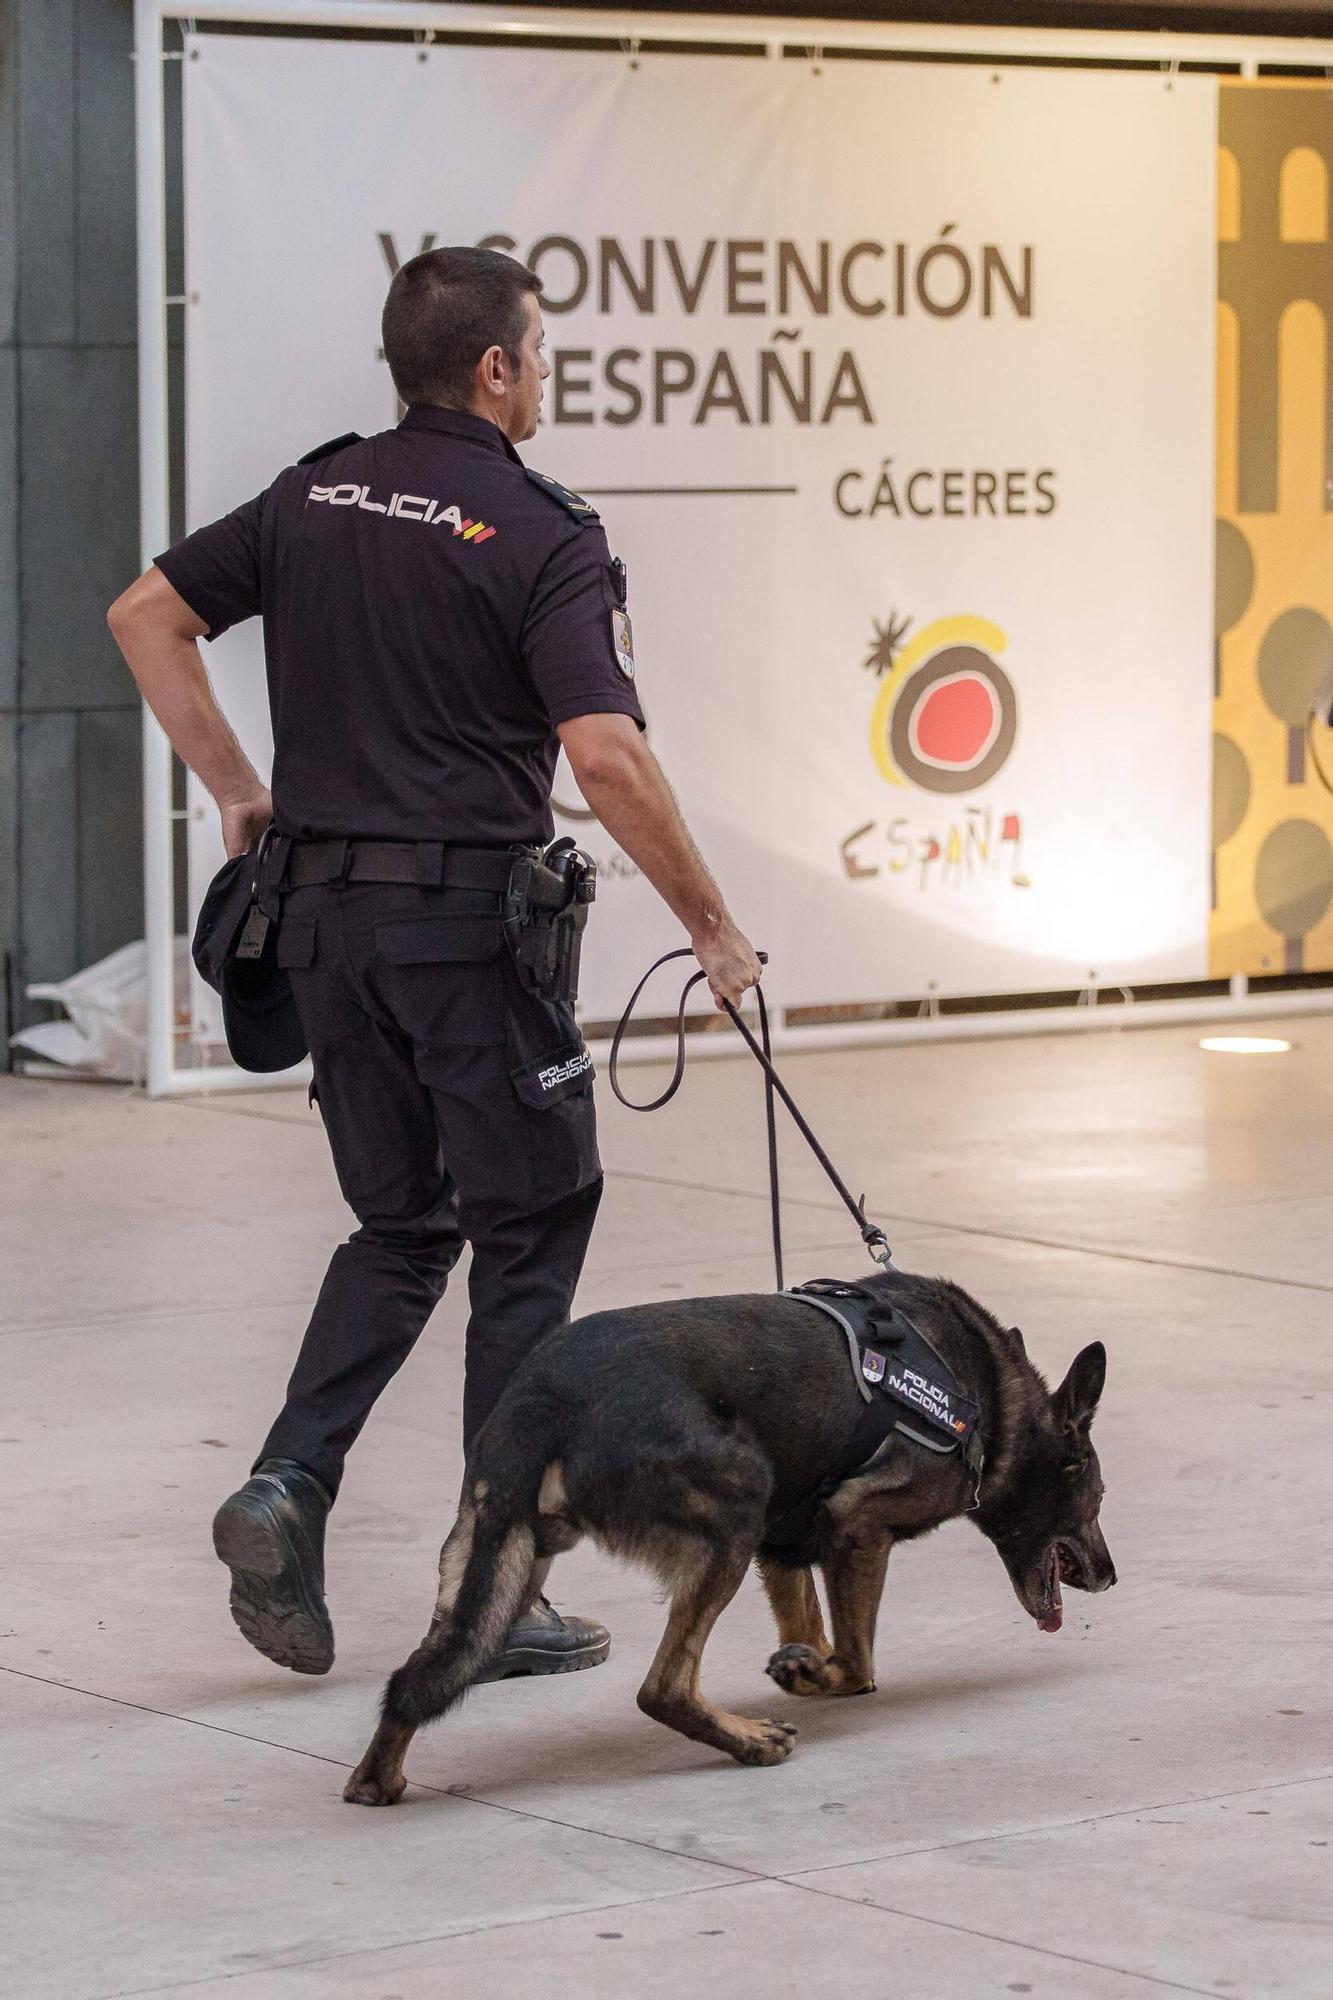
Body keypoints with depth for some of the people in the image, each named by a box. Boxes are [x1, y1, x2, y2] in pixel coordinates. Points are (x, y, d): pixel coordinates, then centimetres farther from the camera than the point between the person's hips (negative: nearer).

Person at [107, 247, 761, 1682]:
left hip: (322, 905, 6)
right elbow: (605, 754, -20)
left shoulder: (318, 496, 8)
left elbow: (146, 614, 12)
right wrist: (709, 927, -10)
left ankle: (289, 1482, -3)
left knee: (400, 1225, 18)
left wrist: (235, 788, 16)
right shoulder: (539, 535, -11)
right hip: (469, 915, -6)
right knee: (526, 1240, 6)